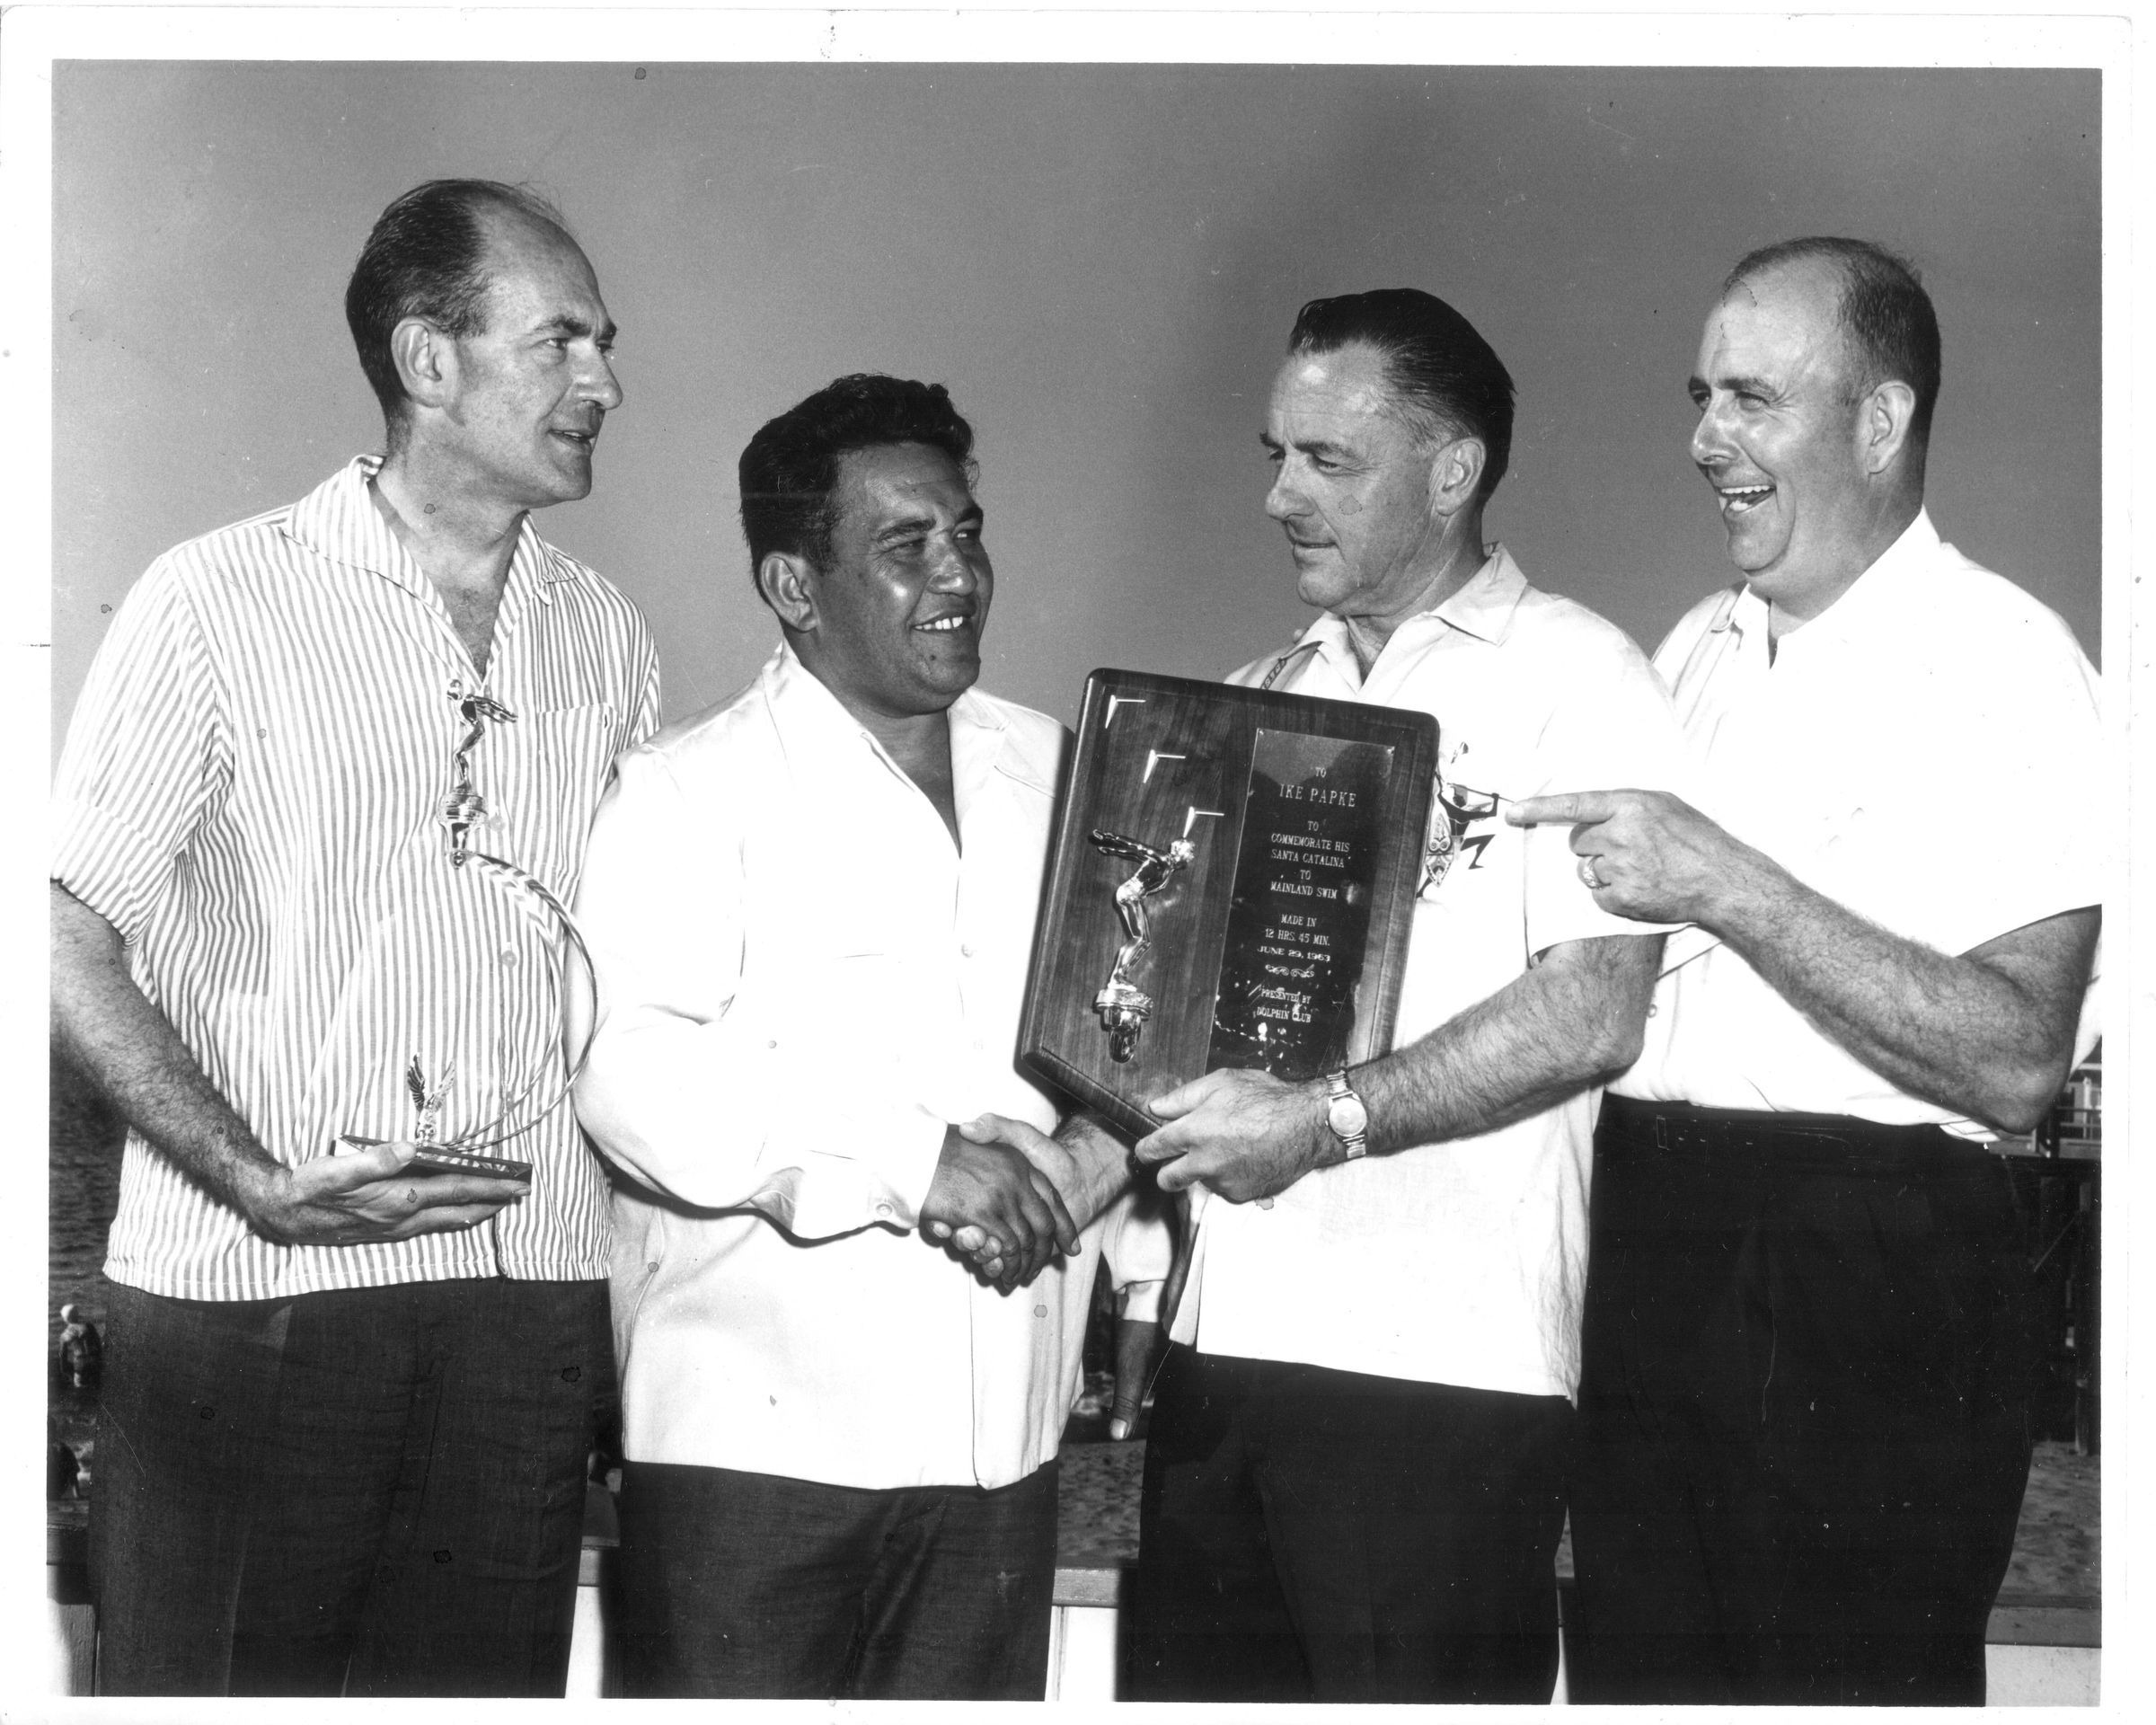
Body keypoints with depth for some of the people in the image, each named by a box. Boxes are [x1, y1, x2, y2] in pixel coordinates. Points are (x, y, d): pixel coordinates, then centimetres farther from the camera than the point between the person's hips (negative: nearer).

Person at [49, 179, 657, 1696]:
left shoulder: (606, 638, 11)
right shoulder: (220, 604, -3)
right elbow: (69, 935, -5)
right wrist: (261, 1186, -16)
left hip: (533, 1293, 4)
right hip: (253, 1291, -4)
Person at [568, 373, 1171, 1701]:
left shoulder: (1052, 772, 13)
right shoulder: (691, 794, -5)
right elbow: (632, 1073, -19)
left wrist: (1143, 1279, 15)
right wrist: (912, 1164, -23)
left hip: (998, 1437, 5)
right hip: (756, 1435, -5)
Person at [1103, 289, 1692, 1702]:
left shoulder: (1574, 680, -4)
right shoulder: (1258, 701, 18)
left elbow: (1590, 1013, -14)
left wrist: (1325, 1121, -18)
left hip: (1445, 1362, -6)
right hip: (1226, 1332, 7)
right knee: (1189, 1687, 9)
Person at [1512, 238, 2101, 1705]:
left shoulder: (2004, 660, -9)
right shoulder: (1699, 650, 14)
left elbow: (2016, 1062, -20)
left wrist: (1725, 884, -22)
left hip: (1869, 1275, -7)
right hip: (1646, 1241, 7)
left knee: (1845, 1682, 2)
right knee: (1643, 1680, 14)